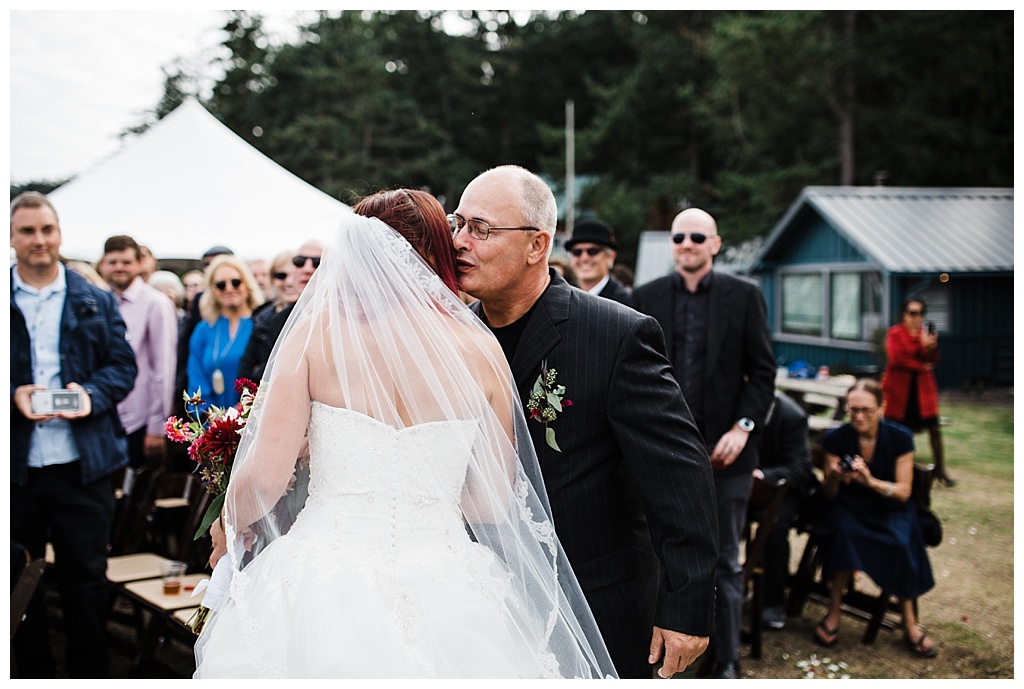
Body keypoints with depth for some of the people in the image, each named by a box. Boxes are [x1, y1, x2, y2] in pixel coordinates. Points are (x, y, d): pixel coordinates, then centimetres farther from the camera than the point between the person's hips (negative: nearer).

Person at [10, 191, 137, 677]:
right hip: (15, 466, 0)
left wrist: (91, 394, -14)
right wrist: (14, 395, -16)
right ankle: (33, 672, 26)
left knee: (85, 577, 8)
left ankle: (89, 673, 21)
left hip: (83, 464, 0)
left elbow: (123, 364, 4)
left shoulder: (96, 302, 7)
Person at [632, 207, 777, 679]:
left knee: (724, 563, 8)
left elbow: (763, 371, 1)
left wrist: (743, 428, -10)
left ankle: (726, 662, 20)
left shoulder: (744, 296, 2)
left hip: (724, 451, -1)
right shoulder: (646, 298, 6)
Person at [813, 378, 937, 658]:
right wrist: (834, 477, -27)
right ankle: (834, 612, -21)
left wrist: (870, 481, -28)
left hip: (889, 509, 0)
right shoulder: (835, 439, -6)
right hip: (848, 508, 0)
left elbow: (903, 491, -9)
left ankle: (909, 623, -14)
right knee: (846, 532, -34)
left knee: (901, 541, -31)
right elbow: (828, 495, -2)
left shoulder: (900, 438, -7)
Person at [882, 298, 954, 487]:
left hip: (922, 388, 3)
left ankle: (940, 470, 1)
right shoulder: (894, 334, -5)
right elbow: (896, 358, -17)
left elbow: (933, 360, -3)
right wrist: (921, 367, -11)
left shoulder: (926, 334, 8)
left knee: (935, 429, -4)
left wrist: (930, 347, -24)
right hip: (899, 388, -3)